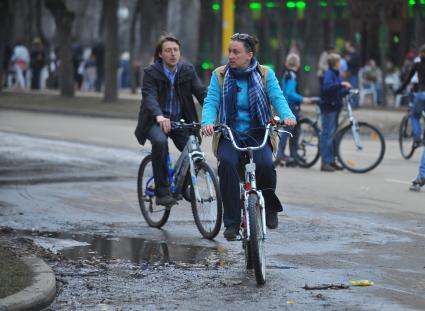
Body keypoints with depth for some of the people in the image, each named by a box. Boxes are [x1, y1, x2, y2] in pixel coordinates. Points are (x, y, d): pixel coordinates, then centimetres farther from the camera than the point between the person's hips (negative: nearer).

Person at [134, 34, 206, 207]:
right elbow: (149, 96, -24)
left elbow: (201, 92, -9)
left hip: (180, 121, 3)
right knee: (160, 141, -35)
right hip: (156, 121, -3)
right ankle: (162, 192, -27)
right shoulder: (151, 72, -9)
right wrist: (159, 116, -46)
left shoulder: (188, 70, 2)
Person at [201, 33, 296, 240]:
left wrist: (287, 116, -27)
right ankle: (232, 222, -26)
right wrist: (208, 122, -25)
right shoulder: (219, 75, 5)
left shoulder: (265, 74, 5)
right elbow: (211, 102, -4)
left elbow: (278, 99, -6)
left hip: (258, 134, 0)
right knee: (227, 163, -32)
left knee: (264, 163, -31)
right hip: (229, 134, 0)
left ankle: (269, 206, 0)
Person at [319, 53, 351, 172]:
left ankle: (331, 161, 18)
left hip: (335, 107, 9)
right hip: (328, 108, -9)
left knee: (332, 134, 12)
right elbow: (327, 87, -30)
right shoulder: (329, 74, -11)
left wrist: (346, 90, 3)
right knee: (327, 134, -9)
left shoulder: (336, 74, 18)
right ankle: (325, 163, -9)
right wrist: (341, 84, -35)